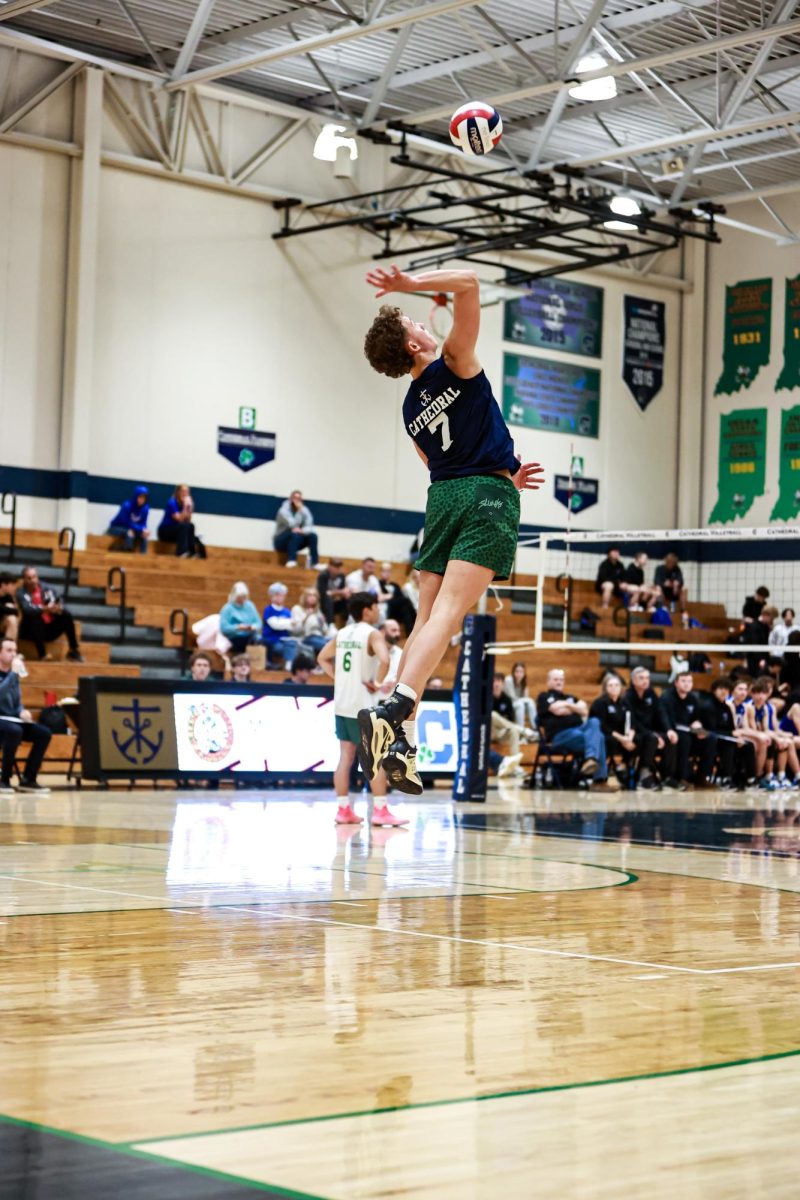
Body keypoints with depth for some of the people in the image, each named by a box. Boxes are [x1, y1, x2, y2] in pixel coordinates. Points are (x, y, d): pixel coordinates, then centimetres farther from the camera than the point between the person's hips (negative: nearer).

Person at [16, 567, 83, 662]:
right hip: (31, 630, -4)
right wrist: (45, 609, -43)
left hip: (50, 628, 4)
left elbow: (60, 602, -7)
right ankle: (42, 654, -32)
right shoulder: (21, 593, -7)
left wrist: (58, 608, -33)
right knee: (35, 616, -32)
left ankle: (74, 650, -8)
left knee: (66, 614, -16)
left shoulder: (45, 588, 3)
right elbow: (27, 609, -26)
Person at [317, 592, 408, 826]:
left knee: (346, 756, 10)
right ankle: (380, 811, -4)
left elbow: (323, 658, 22)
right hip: (363, 705, -7)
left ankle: (343, 809, 9)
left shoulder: (342, 633, 11)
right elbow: (384, 659, -29)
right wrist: (378, 682, -15)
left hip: (342, 703, 7)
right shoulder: (373, 634, -11)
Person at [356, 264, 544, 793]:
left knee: (428, 616, 4)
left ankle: (399, 737, -4)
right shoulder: (453, 365, -1)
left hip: (444, 495, 7)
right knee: (448, 612, -15)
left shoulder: (411, 408, 18)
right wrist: (412, 283, -10)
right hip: (488, 498, -6)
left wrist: (505, 474, 31)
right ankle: (394, 709, -32)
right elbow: (469, 283, -7)